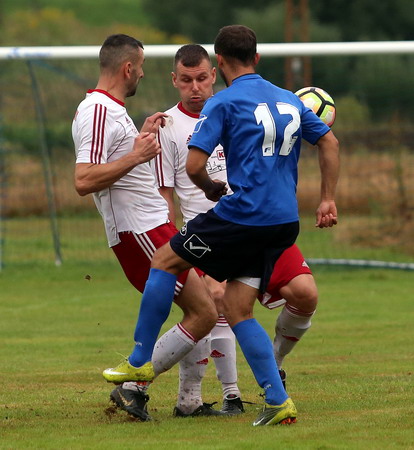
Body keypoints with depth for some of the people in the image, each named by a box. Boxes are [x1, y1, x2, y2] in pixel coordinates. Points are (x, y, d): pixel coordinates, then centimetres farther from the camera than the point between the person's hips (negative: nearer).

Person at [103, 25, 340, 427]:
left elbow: (193, 166, -10)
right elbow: (329, 144, 22)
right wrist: (327, 200, 24)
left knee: (165, 259, 12)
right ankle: (278, 403, 0)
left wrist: (209, 187, 10)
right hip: (285, 222, 7)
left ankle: (140, 362, 16)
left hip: (242, 213, -7)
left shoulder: (223, 103, -5)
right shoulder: (289, 100, 16)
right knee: (236, 308, 11)